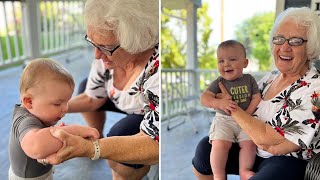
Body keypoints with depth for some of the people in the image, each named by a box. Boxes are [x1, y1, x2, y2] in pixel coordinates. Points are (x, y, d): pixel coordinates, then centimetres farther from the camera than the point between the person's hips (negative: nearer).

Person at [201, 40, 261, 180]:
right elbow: (204, 98, -11)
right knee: (220, 144, -21)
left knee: (249, 143, -16)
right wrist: (219, 103, -29)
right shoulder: (219, 82, -4)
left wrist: (248, 114, -15)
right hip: (224, 120, -2)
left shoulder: (249, 80, 3)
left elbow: (256, 98, 1)